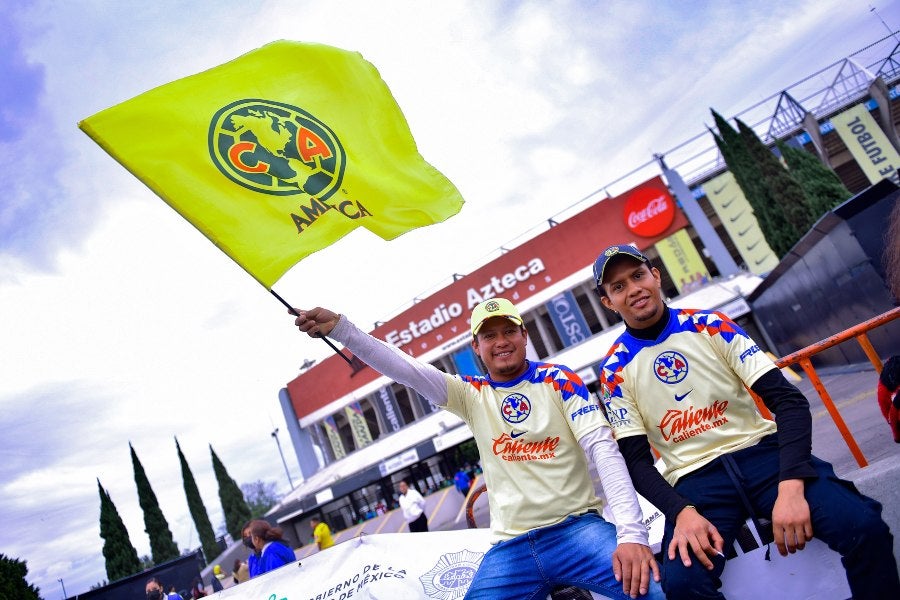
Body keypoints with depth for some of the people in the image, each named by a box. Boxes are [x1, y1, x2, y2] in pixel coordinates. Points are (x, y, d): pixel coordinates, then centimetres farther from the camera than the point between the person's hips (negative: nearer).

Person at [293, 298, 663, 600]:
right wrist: (339, 328, -15)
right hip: (510, 546, 3)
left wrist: (631, 532, -21)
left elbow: (603, 449, -8)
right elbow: (407, 370, -3)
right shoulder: (472, 394, 8)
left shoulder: (558, 380, 1)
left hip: (576, 528, -3)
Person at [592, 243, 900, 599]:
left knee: (864, 526, -23)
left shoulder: (709, 326, 0)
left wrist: (791, 485, -21)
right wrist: (682, 512, -21)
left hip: (760, 451, 2)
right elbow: (636, 460, -2)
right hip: (695, 479, -1)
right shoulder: (615, 371, -2)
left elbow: (789, 400, -6)